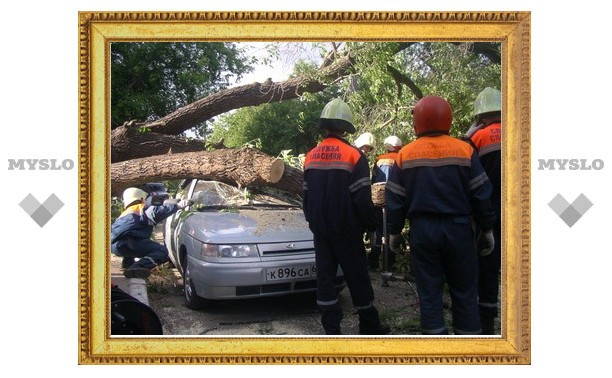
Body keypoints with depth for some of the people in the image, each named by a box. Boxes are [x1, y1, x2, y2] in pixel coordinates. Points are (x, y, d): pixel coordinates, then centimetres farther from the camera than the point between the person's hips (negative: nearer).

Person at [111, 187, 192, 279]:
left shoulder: (124, 213, 36)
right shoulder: (142, 209, 12)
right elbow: (156, 213, -10)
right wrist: (177, 206, -12)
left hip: (113, 245, 9)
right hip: (128, 243, -9)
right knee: (162, 251, -10)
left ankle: (128, 263, 27)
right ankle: (136, 268, -30)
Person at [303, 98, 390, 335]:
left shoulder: (311, 157, 5)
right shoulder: (354, 156, -12)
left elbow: (306, 197, 12)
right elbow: (362, 199, -15)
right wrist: (371, 225, -1)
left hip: (320, 230, 5)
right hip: (346, 231, -5)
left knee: (325, 277, 8)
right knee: (357, 278, 7)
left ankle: (332, 330, 11)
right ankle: (369, 326, 19)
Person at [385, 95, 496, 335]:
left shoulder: (405, 155, -1)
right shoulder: (465, 150, -2)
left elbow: (395, 200, 1)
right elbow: (481, 195, -1)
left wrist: (394, 232, 11)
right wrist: (487, 229, 8)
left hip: (422, 230, 1)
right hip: (458, 228, 0)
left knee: (429, 293, 9)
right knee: (464, 293, 10)